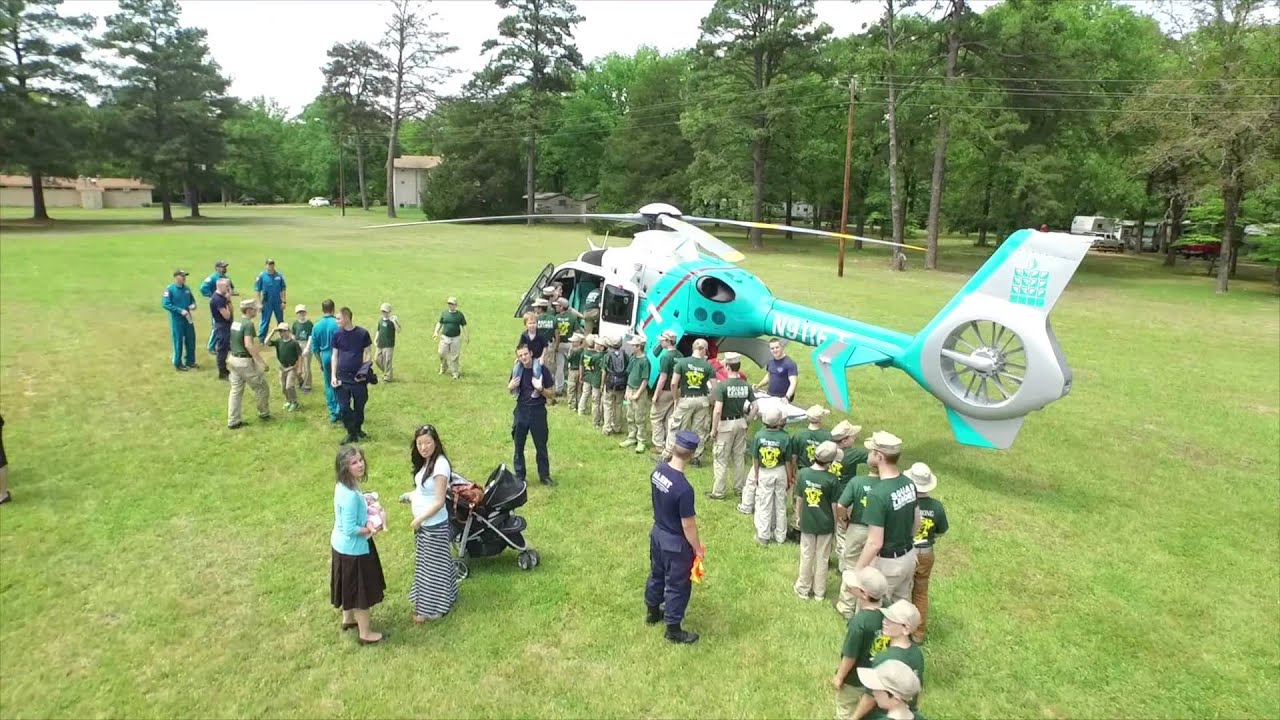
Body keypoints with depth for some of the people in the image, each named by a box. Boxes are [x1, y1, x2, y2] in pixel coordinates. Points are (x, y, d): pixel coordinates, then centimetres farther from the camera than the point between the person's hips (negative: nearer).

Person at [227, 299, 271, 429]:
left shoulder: (235, 322, 10)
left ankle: (233, 421, 13)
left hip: (234, 359, 9)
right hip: (245, 361, -9)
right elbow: (248, 345, -27)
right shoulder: (248, 324, -18)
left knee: (236, 390, 11)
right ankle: (264, 414, 23)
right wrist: (262, 362, -26)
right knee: (262, 387, 8)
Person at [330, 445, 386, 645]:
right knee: (361, 590, 8)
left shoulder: (343, 486, -3)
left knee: (351, 587, 28)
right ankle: (366, 633, 23)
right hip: (353, 548, -9)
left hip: (341, 544, 9)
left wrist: (366, 510, 2)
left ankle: (348, 619, 48)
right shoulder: (351, 495, -33)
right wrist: (371, 530, -15)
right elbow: (350, 529, -29)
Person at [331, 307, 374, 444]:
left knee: (359, 406, 8)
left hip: (358, 378, -2)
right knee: (344, 407, 1)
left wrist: (365, 372, -10)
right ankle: (351, 434, 12)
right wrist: (333, 376, 0)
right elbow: (335, 356, 7)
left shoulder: (362, 333, -5)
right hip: (342, 378, 2)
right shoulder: (337, 334, 2)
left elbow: (367, 353, 1)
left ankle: (358, 430, 27)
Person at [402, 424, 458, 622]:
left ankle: (432, 609, 22)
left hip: (434, 525, -9)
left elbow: (439, 502, -25)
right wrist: (411, 495, 3)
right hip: (424, 523, 9)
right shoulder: (425, 462, 2)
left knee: (433, 565, 6)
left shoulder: (440, 465, -26)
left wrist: (418, 520, -19)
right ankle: (427, 601, 40)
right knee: (426, 562, 22)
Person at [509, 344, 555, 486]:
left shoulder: (542, 369, -11)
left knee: (541, 446, 7)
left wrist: (541, 389, -24)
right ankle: (519, 476, 23)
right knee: (519, 446, 10)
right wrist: (510, 387, -8)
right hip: (521, 410, 3)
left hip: (538, 411, -3)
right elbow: (512, 391, 14)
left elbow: (552, 395, -6)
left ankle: (544, 476, 21)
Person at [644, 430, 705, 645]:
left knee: (657, 574, 28)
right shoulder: (684, 488, -34)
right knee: (677, 586, 13)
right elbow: (688, 525, -24)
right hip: (676, 543, -7)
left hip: (657, 533, 7)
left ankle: (653, 612, 49)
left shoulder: (658, 470, -11)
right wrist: (698, 548, -8)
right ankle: (673, 629, 30)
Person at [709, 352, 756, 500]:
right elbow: (755, 407, 1)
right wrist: (747, 422, 13)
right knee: (739, 457, 17)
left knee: (721, 460, 4)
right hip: (740, 423, 5)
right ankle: (740, 488, 27)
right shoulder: (746, 385, -1)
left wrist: (713, 429, -13)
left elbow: (717, 410, -22)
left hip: (725, 424, -5)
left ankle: (718, 492, 10)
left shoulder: (722, 385, -17)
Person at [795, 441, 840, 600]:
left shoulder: (802, 473, -13)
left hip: (807, 522, 2)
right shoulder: (831, 480, -19)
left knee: (806, 556, 16)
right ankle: (819, 592, 27)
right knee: (822, 558, 14)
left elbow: (799, 499, -3)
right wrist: (836, 524, 5)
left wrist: (798, 517, 13)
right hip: (825, 524, -2)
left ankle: (803, 590, 30)